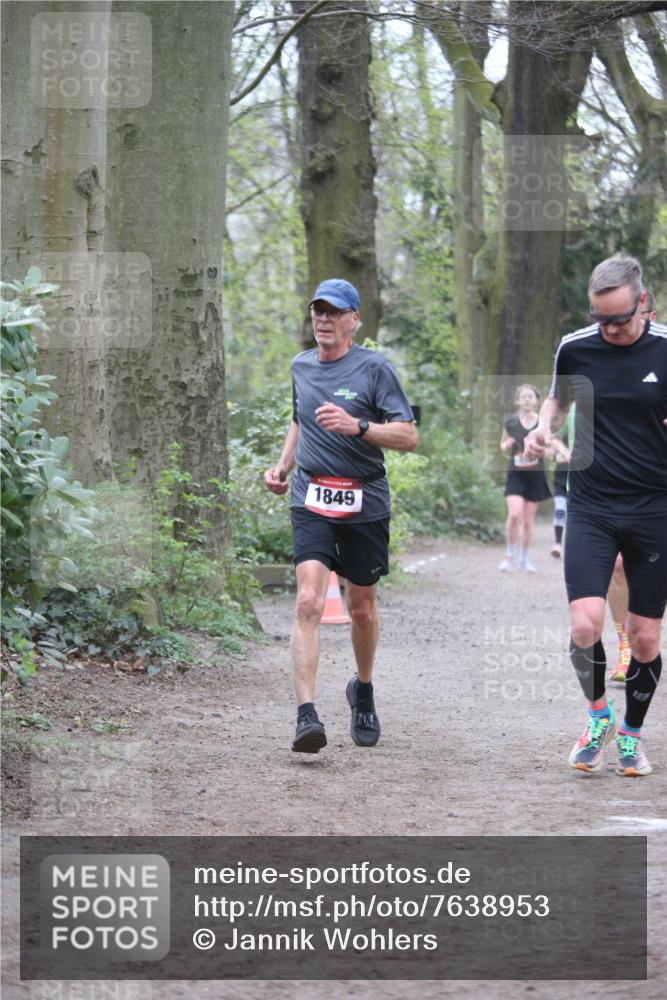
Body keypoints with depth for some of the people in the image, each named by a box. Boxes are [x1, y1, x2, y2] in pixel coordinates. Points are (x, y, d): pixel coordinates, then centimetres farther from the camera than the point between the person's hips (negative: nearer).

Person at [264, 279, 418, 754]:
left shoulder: (374, 368, -5)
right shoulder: (301, 366, 10)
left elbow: (409, 436, -10)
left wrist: (356, 426, -24)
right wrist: (283, 466, 15)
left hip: (365, 503, -2)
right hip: (311, 501, 2)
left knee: (362, 608, 11)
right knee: (309, 601, -17)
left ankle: (363, 690, 39)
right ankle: (307, 714, -23)